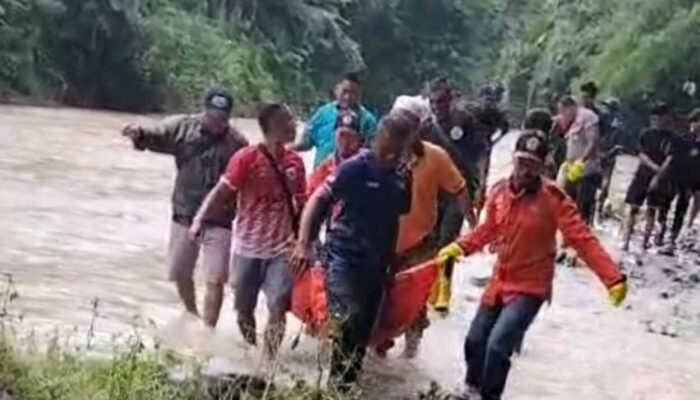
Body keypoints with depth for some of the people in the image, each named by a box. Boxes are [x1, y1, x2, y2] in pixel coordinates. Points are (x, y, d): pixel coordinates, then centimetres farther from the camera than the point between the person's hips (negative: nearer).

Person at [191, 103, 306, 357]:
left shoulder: (295, 162, 3)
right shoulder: (247, 158, -10)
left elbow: (301, 203, 13)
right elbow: (221, 193, -13)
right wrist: (199, 219, -26)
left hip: (281, 250, 2)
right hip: (248, 248, -2)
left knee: (278, 307, -14)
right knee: (244, 309, 12)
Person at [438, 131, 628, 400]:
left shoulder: (553, 198, -20)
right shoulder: (499, 191, -5)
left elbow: (583, 241, -23)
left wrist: (613, 278, -31)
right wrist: (459, 247, 1)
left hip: (530, 288, -6)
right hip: (499, 283, 6)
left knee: (498, 345, -19)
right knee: (475, 340, 16)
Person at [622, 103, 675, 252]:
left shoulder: (670, 137, -2)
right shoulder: (646, 134, 0)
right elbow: (642, 155, -6)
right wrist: (655, 167, -22)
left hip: (659, 178, -1)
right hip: (642, 175, 1)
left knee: (652, 210, 4)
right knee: (634, 208, 0)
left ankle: (645, 241, 11)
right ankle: (626, 240, 3)